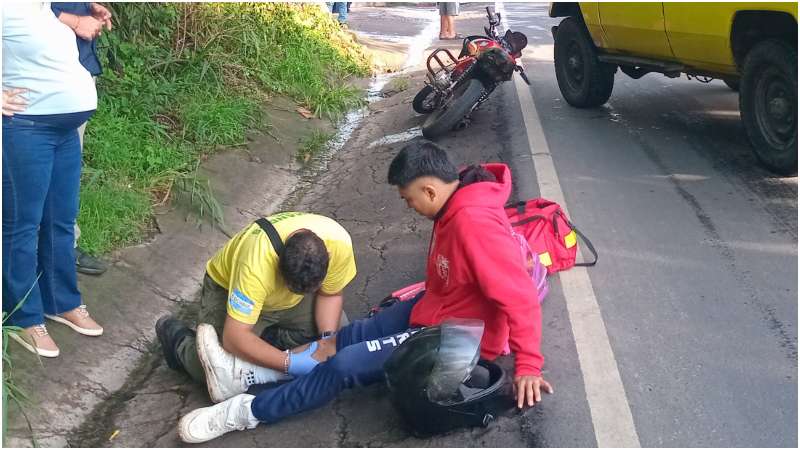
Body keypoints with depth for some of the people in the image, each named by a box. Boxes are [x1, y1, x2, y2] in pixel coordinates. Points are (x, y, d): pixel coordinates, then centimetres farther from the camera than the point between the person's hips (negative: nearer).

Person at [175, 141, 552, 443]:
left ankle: (245, 412, -1)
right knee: (344, 339, 1)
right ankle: (242, 376, 4)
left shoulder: (473, 222, -32)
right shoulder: (455, 206, 0)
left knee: (344, 365, -12)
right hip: (436, 311, 9)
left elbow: (519, 293, -32)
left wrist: (528, 364, -30)